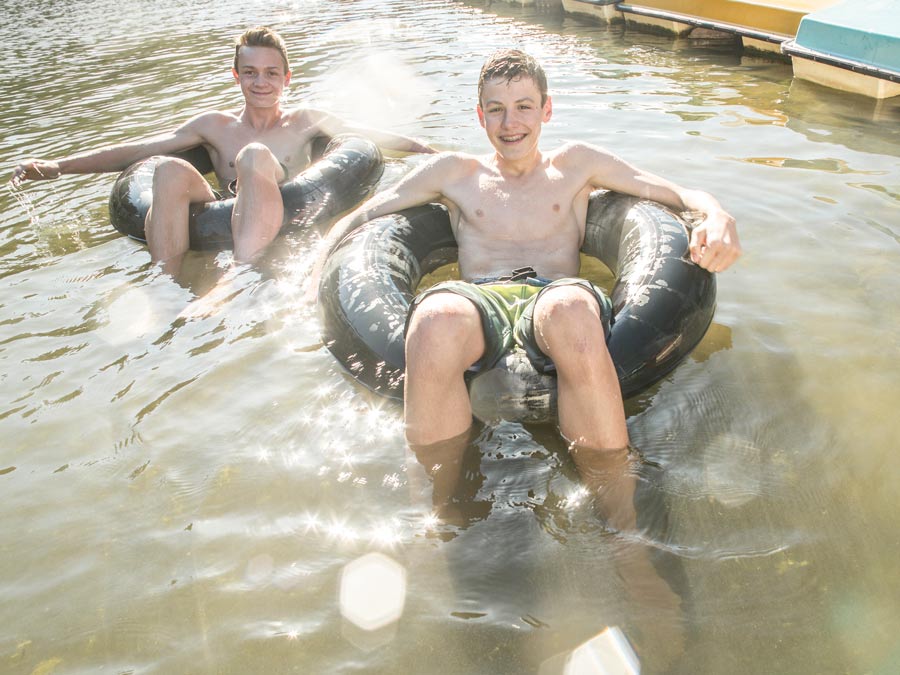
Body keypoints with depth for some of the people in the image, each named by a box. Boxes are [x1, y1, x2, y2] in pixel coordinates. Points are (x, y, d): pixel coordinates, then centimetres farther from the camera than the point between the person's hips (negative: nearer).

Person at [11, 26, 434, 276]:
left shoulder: (303, 123, 17)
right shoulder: (215, 126, 19)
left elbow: (370, 137, 12)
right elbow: (135, 151, 15)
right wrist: (57, 166, 8)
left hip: (281, 233, -2)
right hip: (224, 228, 2)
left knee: (256, 155, -28)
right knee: (171, 170, -22)